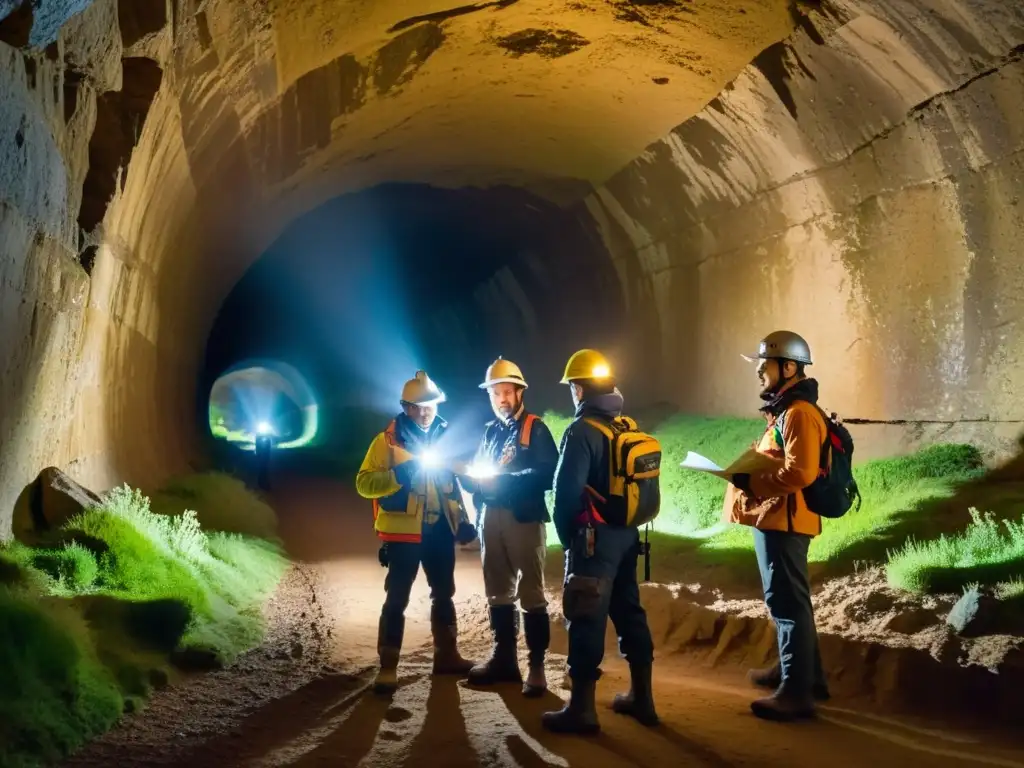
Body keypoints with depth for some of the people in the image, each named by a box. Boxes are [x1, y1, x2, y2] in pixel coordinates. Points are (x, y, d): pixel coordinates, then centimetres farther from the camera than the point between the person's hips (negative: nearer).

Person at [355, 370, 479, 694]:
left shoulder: (445, 436, 8)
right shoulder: (388, 440, -8)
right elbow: (364, 483, -13)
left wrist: (463, 520, 11)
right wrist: (400, 474, -27)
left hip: (441, 529, 6)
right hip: (404, 531, -5)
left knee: (443, 593, 15)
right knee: (397, 599, -3)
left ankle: (446, 655, 29)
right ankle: (388, 667, 2)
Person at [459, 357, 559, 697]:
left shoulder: (535, 429, -3)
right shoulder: (490, 431, 16)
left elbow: (548, 474, -14)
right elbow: (476, 473, 17)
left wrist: (501, 479, -18)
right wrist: (474, 480, -7)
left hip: (524, 518, -7)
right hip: (491, 517, 7)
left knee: (531, 593, -6)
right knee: (498, 591, 13)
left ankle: (537, 666, -2)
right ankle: (504, 657, 23)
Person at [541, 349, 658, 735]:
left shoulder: (582, 431, -14)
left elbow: (567, 489, -17)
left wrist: (566, 535, -5)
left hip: (595, 537, -8)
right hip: (627, 533, 8)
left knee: (587, 620, -4)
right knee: (629, 612, 15)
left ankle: (582, 709, 0)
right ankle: (641, 697, 22)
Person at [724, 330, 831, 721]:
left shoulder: (799, 413, -17)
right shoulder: (785, 410, 16)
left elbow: (799, 473, -26)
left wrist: (749, 481, -19)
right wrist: (749, 469, 6)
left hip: (783, 520, -11)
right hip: (777, 520, 11)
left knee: (787, 602, -7)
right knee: (789, 599, 19)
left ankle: (796, 692, -2)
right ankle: (804, 672, 32)